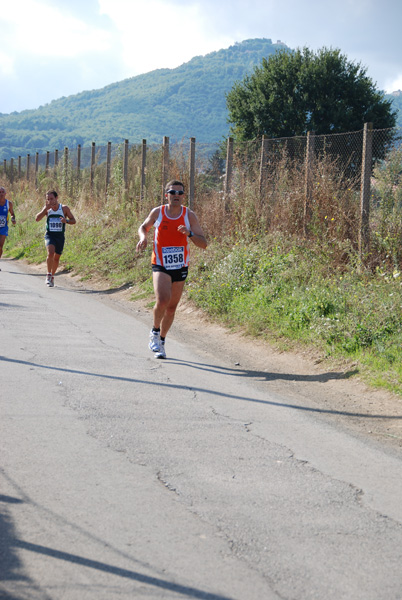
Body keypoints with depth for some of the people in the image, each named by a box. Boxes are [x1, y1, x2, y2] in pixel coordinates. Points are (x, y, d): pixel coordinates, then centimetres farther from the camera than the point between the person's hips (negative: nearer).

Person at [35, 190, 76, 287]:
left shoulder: (64, 208, -2)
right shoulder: (47, 208, 0)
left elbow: (73, 221, 3)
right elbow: (37, 218, -11)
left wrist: (66, 221, -19)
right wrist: (45, 209, -22)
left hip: (60, 236, 1)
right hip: (49, 235, -1)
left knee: (56, 258, 9)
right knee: (50, 253, -25)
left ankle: (52, 276, 29)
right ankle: (48, 275, -17)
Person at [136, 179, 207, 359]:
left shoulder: (189, 215, -4)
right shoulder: (157, 212, -4)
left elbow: (203, 244, -5)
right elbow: (143, 227, 17)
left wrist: (190, 234, -24)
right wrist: (143, 237, -6)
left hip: (180, 267, 2)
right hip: (160, 266, -2)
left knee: (172, 307, 10)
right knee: (162, 300, -24)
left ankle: (161, 341, 29)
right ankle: (154, 332, 1)